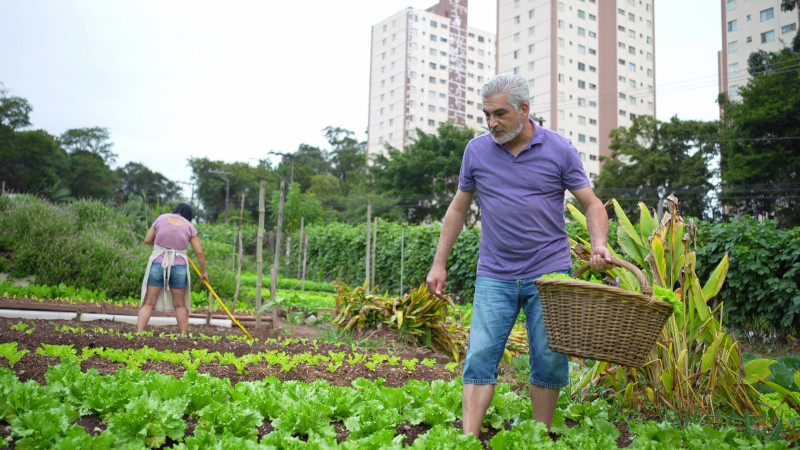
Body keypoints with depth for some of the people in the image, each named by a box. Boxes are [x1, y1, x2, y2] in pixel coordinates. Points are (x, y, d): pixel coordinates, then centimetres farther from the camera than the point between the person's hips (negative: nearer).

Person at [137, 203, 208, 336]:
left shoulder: (161, 219, 4)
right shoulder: (189, 227, 3)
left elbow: (147, 240, 9)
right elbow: (199, 252, 3)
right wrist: (203, 272, 14)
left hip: (157, 265, 0)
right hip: (179, 267, 0)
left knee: (148, 303, 3)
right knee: (180, 305, 12)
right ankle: (184, 337, 13)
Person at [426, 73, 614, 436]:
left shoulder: (559, 150, -2)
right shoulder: (476, 151, 4)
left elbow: (592, 204, 1)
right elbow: (458, 208, 12)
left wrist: (599, 244, -19)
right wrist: (439, 264, 10)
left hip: (549, 274, -1)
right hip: (494, 276, 1)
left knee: (549, 361, 3)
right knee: (480, 356, -6)